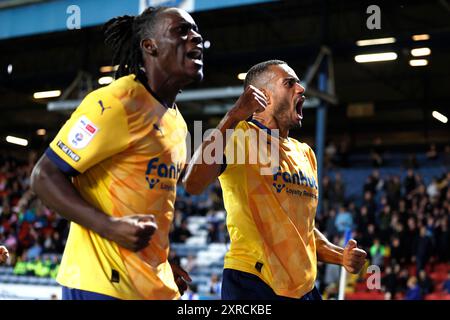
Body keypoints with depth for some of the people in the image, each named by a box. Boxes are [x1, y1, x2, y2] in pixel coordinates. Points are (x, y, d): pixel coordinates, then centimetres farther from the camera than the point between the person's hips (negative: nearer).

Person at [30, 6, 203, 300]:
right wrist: (110, 227, -26)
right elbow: (44, 176, -14)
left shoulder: (177, 122, 11)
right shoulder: (116, 102, -14)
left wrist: (164, 266, 16)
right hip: (103, 283, -8)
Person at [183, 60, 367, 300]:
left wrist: (340, 256, 8)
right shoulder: (241, 135, -7)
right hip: (252, 282, -7)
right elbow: (192, 185, -25)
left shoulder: (305, 154, 15)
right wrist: (234, 116, -26)